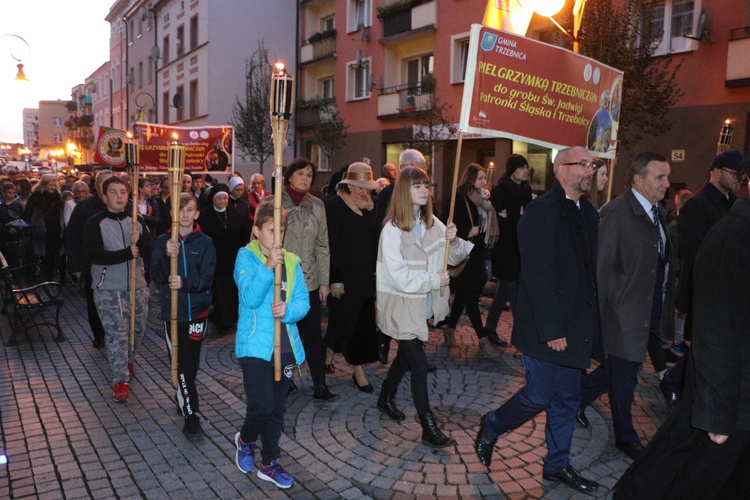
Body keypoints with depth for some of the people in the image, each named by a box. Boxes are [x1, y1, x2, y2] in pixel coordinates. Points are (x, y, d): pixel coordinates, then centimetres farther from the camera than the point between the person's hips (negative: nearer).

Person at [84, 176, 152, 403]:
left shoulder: (137, 221, 7)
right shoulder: (96, 223, -7)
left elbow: (150, 250, 0)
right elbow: (94, 255, -18)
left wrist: (139, 241, -21)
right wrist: (128, 253, -20)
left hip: (137, 286, 5)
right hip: (109, 289, -4)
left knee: (138, 328, 16)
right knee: (116, 334, -5)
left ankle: (128, 359, 42)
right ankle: (121, 380, 4)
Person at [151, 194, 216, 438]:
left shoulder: (204, 242, -1)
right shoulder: (163, 241, 2)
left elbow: (207, 278, -8)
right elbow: (157, 277, -7)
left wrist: (185, 283, -26)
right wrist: (167, 256, -24)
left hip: (197, 309, 0)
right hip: (172, 310, 0)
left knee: (191, 362, 9)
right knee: (181, 363, -1)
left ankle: (182, 396, 35)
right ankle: (191, 415, 4)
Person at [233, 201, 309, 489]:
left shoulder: (291, 261, 4)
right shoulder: (246, 256, -7)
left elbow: (303, 302, 1)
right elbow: (250, 297, -19)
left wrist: (288, 310, -19)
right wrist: (268, 266, -28)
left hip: (285, 345, 4)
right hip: (255, 344, -4)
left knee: (277, 409, 13)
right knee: (261, 406, -8)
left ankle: (269, 463, 30)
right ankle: (245, 440, 26)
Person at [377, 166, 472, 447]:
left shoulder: (432, 224, 2)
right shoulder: (393, 229, -18)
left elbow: (455, 256, 6)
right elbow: (399, 277, -22)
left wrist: (453, 241, -15)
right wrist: (434, 280, -16)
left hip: (422, 305, 7)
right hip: (402, 307, -7)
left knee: (406, 355, 22)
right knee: (419, 365, -4)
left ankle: (386, 398, 46)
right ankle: (429, 429, 7)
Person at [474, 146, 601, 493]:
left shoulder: (588, 214, 10)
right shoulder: (542, 211, -16)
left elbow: (591, 269, 12)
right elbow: (538, 276, -21)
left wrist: (590, 321, 7)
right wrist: (551, 329, -21)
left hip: (577, 327, 8)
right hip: (549, 328, -8)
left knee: (567, 399, 15)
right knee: (539, 396, 1)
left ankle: (557, 465, 31)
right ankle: (490, 427, 28)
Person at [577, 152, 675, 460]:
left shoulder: (659, 212, 10)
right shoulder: (616, 212, -16)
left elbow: (663, 263, 13)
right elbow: (603, 266, -17)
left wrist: (668, 305, 10)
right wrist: (606, 311, -16)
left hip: (652, 313, 8)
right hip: (626, 312, -8)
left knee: (620, 371, 17)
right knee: (624, 376, 8)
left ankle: (577, 396, 39)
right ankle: (626, 437, 28)